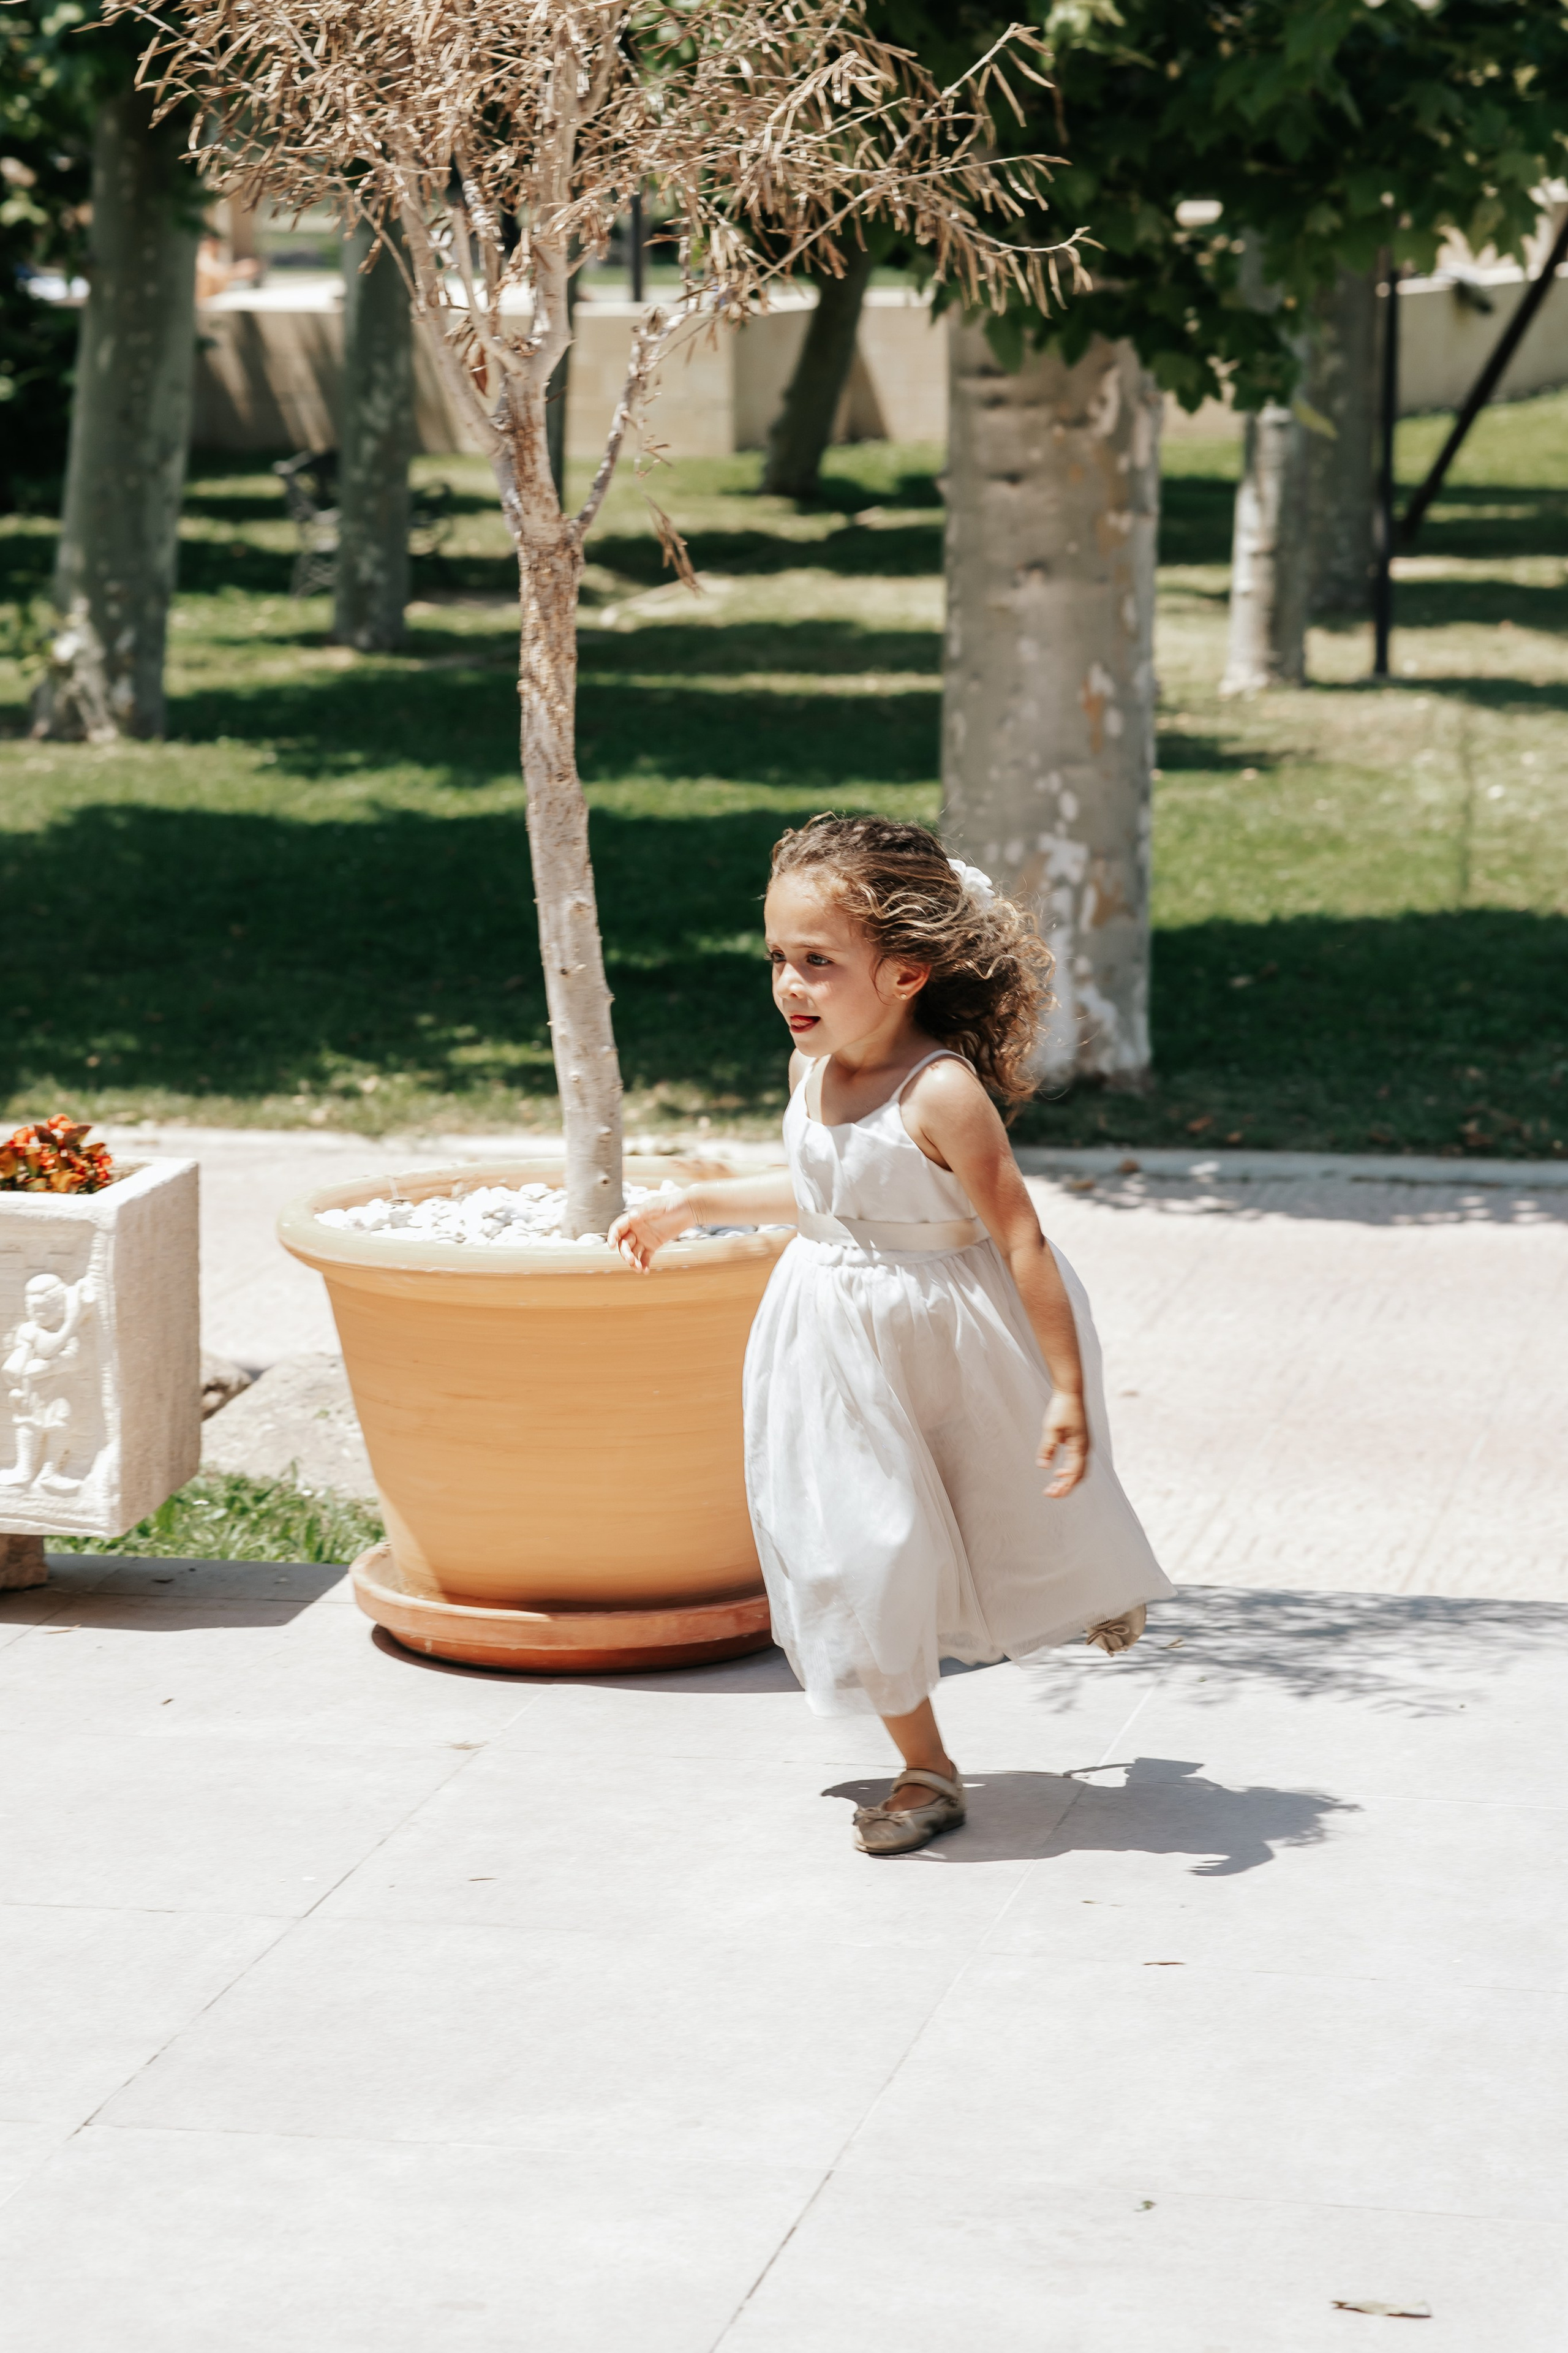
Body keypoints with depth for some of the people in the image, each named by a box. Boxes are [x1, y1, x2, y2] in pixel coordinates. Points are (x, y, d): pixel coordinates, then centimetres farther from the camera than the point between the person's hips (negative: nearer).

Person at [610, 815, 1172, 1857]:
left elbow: (1022, 1239, -23)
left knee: (1024, 1511, 17)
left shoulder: (941, 1095, -27)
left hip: (946, 1342, -6)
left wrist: (1068, 1392, -23)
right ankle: (924, 1767, 19)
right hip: (842, 1349, 6)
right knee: (858, 1555, 5)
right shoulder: (813, 1069, -5)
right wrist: (687, 1208, 21)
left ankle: (1095, 1590, 54)